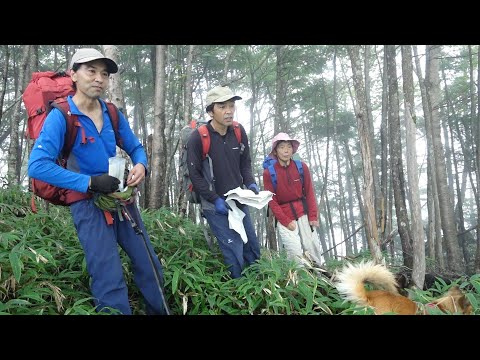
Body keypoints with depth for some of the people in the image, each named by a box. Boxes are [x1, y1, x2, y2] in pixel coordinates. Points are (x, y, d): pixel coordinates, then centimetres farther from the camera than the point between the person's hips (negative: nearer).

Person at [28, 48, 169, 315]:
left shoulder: (113, 115, 4)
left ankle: (159, 312, 30)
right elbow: (38, 165, -21)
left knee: (151, 268, 10)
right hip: (88, 204, -5)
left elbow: (136, 148, 15)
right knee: (110, 281, -7)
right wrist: (89, 182, -24)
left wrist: (140, 165, -9)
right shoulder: (60, 116, -12)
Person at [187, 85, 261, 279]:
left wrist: (250, 184, -7)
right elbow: (195, 175, -13)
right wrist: (215, 199, -17)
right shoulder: (198, 137, -16)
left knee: (253, 249, 14)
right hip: (215, 205, -6)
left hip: (239, 201, 6)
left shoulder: (239, 132, -1)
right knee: (234, 252, -11)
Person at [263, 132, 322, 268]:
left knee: (312, 248, 1)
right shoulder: (268, 173, -7)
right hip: (284, 216, -2)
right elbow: (272, 201, -5)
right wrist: (286, 221, -10)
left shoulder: (302, 167, -1)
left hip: (303, 212, 2)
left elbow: (309, 192, 3)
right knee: (296, 252, -10)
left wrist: (313, 216, -5)